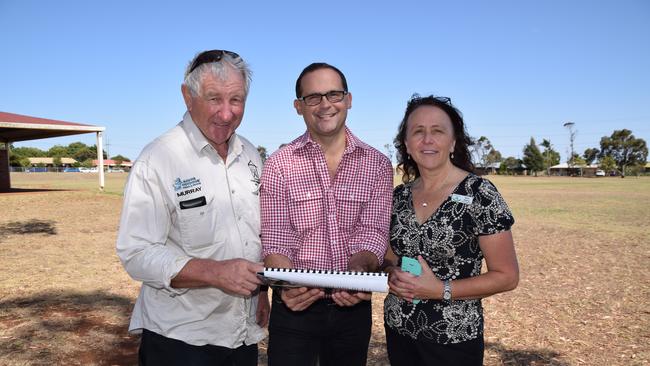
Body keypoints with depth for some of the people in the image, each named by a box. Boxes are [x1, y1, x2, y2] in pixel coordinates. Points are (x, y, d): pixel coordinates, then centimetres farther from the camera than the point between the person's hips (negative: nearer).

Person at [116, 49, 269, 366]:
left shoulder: (249, 155, 5)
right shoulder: (156, 161, -16)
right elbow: (137, 255, -20)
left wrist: (261, 290, 11)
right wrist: (214, 272, -31)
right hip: (179, 339, -6)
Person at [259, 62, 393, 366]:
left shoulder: (377, 164, -1)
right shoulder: (279, 165, -5)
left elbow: (372, 233, -8)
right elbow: (276, 239, -10)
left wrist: (358, 271, -28)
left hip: (353, 305, 2)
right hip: (295, 306, -2)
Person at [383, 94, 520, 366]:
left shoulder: (480, 193, -14)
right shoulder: (398, 196, 0)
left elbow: (506, 276, -12)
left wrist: (441, 290, -20)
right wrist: (392, 274, -9)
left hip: (453, 338, -4)